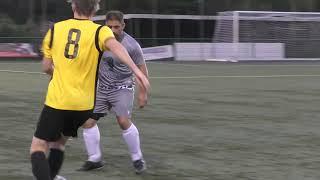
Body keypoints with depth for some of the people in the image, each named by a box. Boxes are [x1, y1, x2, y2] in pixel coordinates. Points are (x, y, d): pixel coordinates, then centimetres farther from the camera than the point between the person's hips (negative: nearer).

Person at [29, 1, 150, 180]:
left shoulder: (55, 29, 4)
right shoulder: (100, 31, -2)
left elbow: (46, 67, 9)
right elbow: (116, 46, -24)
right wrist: (137, 71, -36)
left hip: (56, 99, -2)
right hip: (83, 104, 2)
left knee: (38, 146, 0)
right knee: (59, 142, 24)